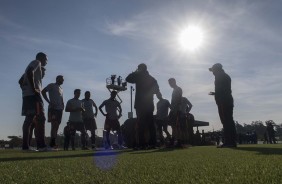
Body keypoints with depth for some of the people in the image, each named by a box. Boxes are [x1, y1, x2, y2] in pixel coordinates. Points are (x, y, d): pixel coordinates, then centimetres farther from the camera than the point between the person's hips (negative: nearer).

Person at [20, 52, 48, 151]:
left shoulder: (33, 64, 29)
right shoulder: (37, 62, 2)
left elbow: (21, 81, 30)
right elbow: (30, 72, -21)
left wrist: (26, 90, 20)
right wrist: (34, 88, -21)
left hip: (27, 95, 10)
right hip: (33, 94, -10)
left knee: (29, 119, 7)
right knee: (40, 118, -15)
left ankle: (25, 146, 6)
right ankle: (41, 145, -21)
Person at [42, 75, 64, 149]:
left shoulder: (61, 89, 25)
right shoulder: (51, 85, 3)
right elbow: (43, 92, -9)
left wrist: (63, 105, 6)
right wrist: (49, 102, -15)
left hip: (59, 109, 8)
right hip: (53, 108, -7)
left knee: (56, 126, 5)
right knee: (54, 125, -15)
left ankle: (53, 143, 8)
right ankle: (53, 143, -16)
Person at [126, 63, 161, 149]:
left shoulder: (139, 76, -3)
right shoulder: (152, 79, 14)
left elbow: (128, 79, 2)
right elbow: (157, 91, 11)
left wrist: (135, 72, 13)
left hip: (140, 104, -5)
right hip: (149, 104, 6)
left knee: (140, 124, -6)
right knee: (150, 123, 7)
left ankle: (141, 143, -10)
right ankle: (152, 143, 6)